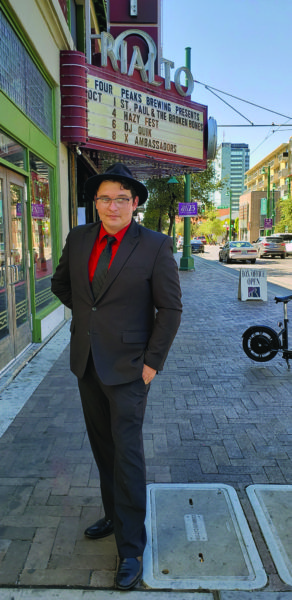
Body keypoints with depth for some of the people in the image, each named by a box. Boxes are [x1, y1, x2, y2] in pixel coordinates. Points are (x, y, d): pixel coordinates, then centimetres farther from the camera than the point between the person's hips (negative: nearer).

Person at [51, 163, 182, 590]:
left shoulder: (155, 246, -11)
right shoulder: (78, 239, 3)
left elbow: (170, 309, -9)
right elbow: (61, 284, 20)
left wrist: (152, 363, -11)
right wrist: (87, 312, 11)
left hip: (127, 367, -5)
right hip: (86, 362, 5)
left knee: (127, 454, 1)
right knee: (103, 448, 18)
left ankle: (131, 549, 18)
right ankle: (114, 516, 40)